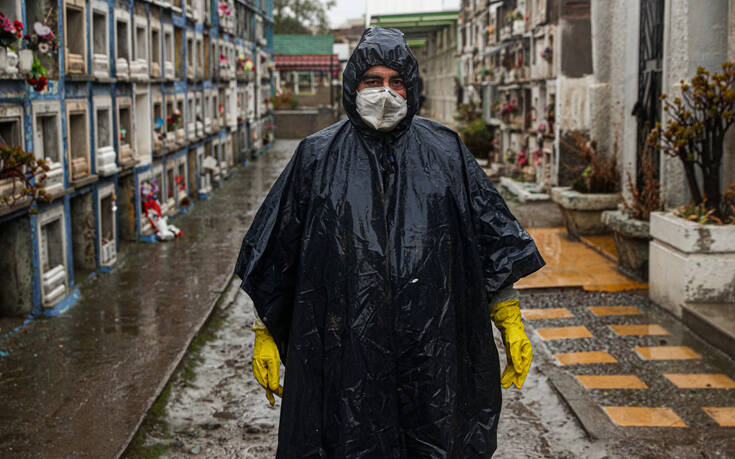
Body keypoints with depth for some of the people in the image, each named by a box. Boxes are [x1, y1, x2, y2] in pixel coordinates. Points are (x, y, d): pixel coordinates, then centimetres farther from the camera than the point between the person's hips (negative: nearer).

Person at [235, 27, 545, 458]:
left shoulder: (446, 153, 5)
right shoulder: (318, 157, 3)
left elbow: (494, 244, 8)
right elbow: (275, 257, 7)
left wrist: (512, 323, 4)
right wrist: (266, 335, 6)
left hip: (431, 351, 1)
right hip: (343, 353, -1)